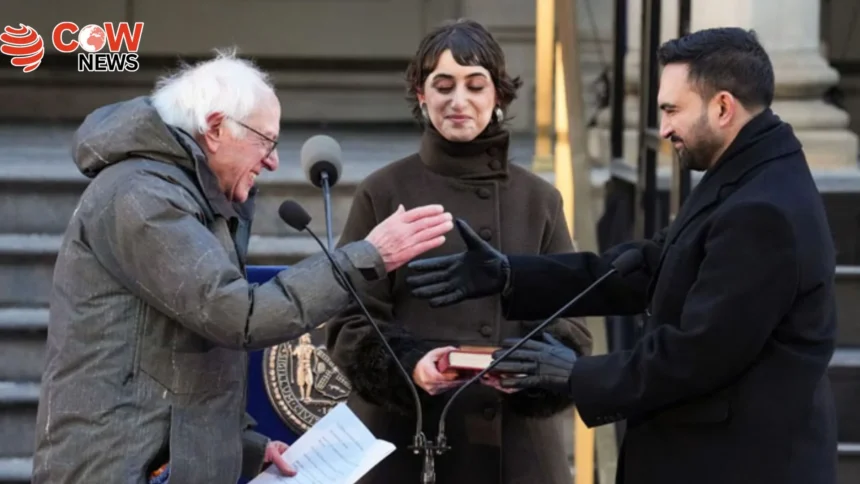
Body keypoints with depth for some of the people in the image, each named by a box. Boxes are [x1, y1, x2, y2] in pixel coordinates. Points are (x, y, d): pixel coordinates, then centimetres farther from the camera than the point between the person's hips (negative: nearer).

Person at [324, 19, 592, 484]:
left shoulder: (539, 200, 8)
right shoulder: (382, 193, 1)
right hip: (408, 443, -2)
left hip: (517, 445, 2)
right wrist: (408, 364, -19)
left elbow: (569, 321, 6)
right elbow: (349, 323, 0)